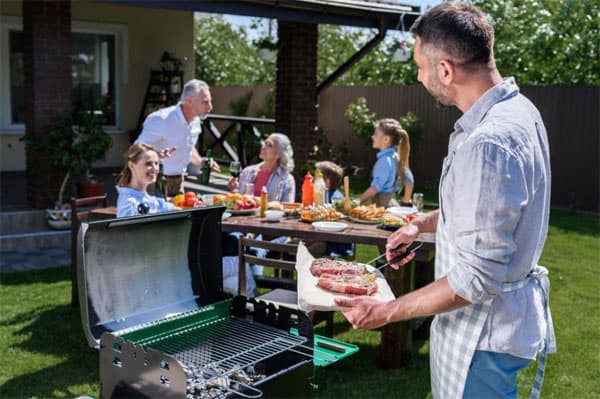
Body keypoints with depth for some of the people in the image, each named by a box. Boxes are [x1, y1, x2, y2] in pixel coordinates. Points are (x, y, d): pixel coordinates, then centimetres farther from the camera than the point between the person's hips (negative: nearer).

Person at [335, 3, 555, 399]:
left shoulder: (488, 143, -30)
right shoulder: (515, 109, 2)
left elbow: (478, 276, -28)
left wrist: (388, 311, -20)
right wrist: (425, 223, 12)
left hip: (484, 328, -9)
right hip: (499, 314, 9)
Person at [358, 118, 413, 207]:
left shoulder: (384, 160, -16)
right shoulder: (395, 157, 10)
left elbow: (375, 188, -19)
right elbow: (409, 180, 16)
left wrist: (358, 202, -14)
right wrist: (406, 201, 19)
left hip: (384, 204, -9)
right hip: (391, 201, 9)